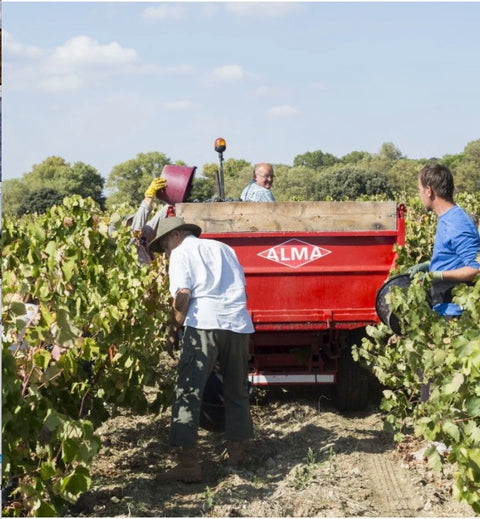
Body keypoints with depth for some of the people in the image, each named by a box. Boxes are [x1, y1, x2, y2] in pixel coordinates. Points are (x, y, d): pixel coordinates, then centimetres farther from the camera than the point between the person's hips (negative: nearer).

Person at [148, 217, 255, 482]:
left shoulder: (181, 253, 8)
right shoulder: (224, 249, 26)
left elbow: (183, 294, -6)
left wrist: (173, 332, 0)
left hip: (203, 323, -5)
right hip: (238, 323, 6)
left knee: (188, 392, -4)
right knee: (236, 391, 20)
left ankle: (189, 463, -12)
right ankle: (236, 450, 26)